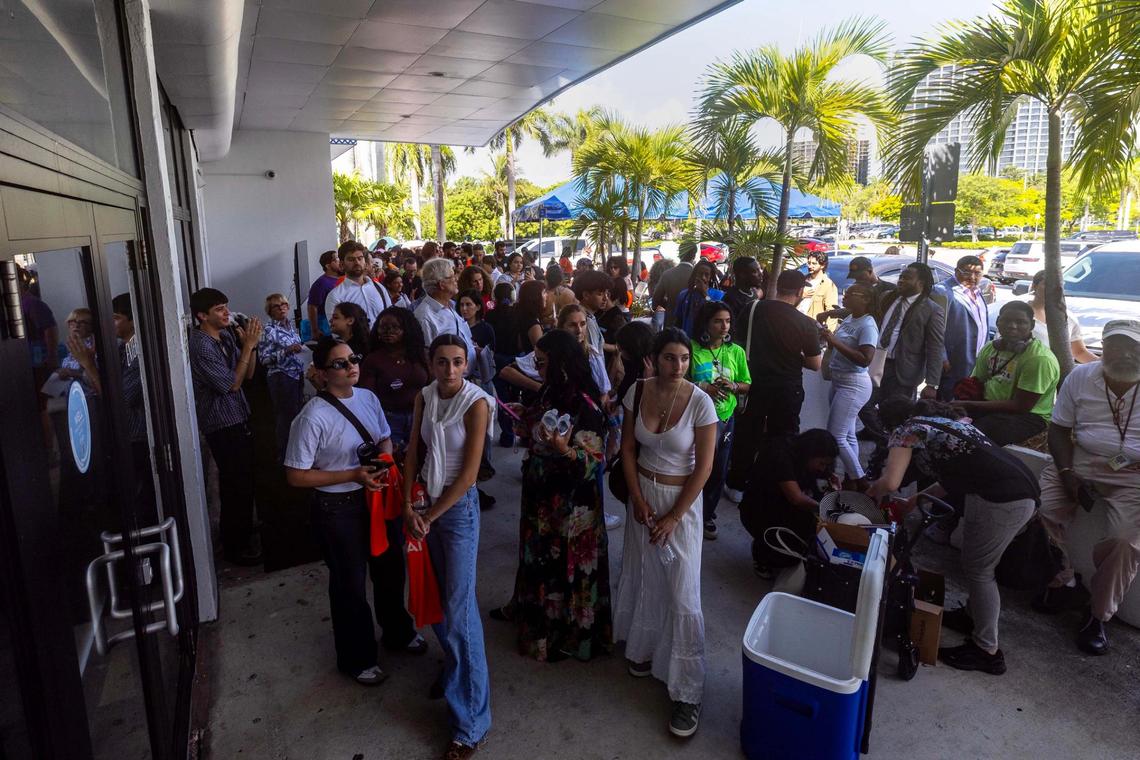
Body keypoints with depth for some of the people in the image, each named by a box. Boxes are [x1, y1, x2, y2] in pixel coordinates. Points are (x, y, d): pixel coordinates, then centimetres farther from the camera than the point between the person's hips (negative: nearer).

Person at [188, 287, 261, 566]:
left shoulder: (227, 335, 6)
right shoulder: (200, 346, -18)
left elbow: (247, 374, 8)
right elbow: (231, 384, -19)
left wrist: (250, 344, -6)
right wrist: (247, 346, -18)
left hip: (239, 418, 8)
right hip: (222, 424, -8)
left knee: (244, 480, 19)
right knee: (236, 485, 0)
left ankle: (244, 533, 36)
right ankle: (234, 547, 15)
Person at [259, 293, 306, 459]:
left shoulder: (290, 324, 8)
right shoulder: (269, 330, -13)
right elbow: (264, 358, -16)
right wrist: (286, 351, -24)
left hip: (297, 375, 7)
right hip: (281, 377, -7)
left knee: (298, 412, 12)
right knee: (287, 416, 0)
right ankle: (285, 455, 14)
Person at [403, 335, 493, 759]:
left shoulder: (476, 403, -17)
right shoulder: (424, 398, 0)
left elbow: (468, 473, -18)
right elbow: (413, 452, 2)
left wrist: (430, 516, -12)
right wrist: (408, 506, -8)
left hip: (458, 506, -5)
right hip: (425, 500, 6)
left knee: (459, 609, -3)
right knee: (436, 594, 16)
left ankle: (471, 721, 9)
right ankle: (453, 663, 43)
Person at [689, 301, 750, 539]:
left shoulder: (736, 351, 1)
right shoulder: (692, 349, -11)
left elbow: (747, 386, 8)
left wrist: (732, 386, -12)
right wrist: (702, 388, -22)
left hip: (726, 417, 4)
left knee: (718, 471, 14)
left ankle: (708, 516, 35)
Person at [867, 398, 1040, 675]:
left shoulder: (906, 430, 2)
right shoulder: (945, 419, 27)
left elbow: (890, 482, -9)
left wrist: (873, 492, 12)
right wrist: (916, 499, 32)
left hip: (999, 499, -9)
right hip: (1025, 493, 9)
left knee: (978, 570, 5)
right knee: (977, 563, 23)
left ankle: (987, 650, 13)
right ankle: (973, 615, 39)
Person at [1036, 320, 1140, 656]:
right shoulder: (1080, 377, 2)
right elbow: (1059, 429, 4)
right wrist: (1066, 472, -9)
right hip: (1079, 462, 2)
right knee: (1042, 510, -19)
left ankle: (1099, 615, -1)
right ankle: (1061, 583, 5)